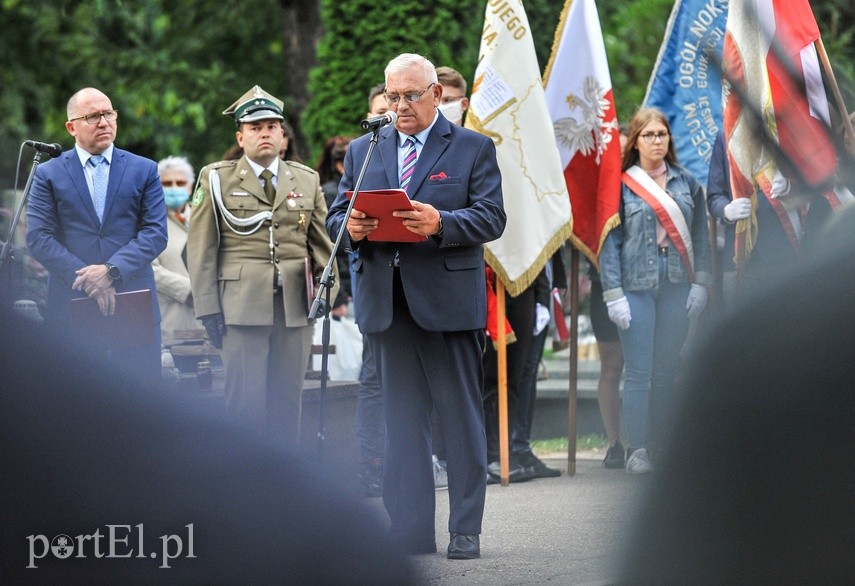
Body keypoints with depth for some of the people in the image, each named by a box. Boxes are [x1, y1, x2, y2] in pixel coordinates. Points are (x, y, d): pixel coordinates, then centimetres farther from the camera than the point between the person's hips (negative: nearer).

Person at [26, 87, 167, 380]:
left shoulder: (144, 171, 11)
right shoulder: (49, 175, 8)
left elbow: (155, 232, 2)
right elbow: (38, 237, -1)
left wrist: (112, 270, -13)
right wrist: (85, 278, -13)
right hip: (71, 308, -1)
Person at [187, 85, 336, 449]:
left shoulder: (307, 181, 14)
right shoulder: (217, 180, 5)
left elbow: (322, 243, 16)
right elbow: (201, 248, 2)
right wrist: (208, 308, -5)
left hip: (295, 308, 3)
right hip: (242, 306, -3)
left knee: (287, 402, 5)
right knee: (246, 404, -8)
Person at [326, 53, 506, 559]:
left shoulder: (473, 149, 4)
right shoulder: (364, 151, 16)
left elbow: (492, 218, -6)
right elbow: (337, 217, 13)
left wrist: (440, 224, -22)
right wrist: (351, 227, -11)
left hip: (450, 302, -3)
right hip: (387, 304, 4)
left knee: (461, 417, 1)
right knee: (402, 418, 5)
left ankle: (466, 531, 7)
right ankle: (410, 532, 7)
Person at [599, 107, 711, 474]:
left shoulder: (687, 183, 10)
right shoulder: (621, 186, 0)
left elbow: (700, 236, 12)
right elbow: (610, 243, -2)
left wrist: (700, 283, 4)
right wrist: (613, 294, -8)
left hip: (677, 287, 3)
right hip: (637, 288, -3)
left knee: (668, 370, 6)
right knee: (639, 372, -6)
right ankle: (638, 450, -4)